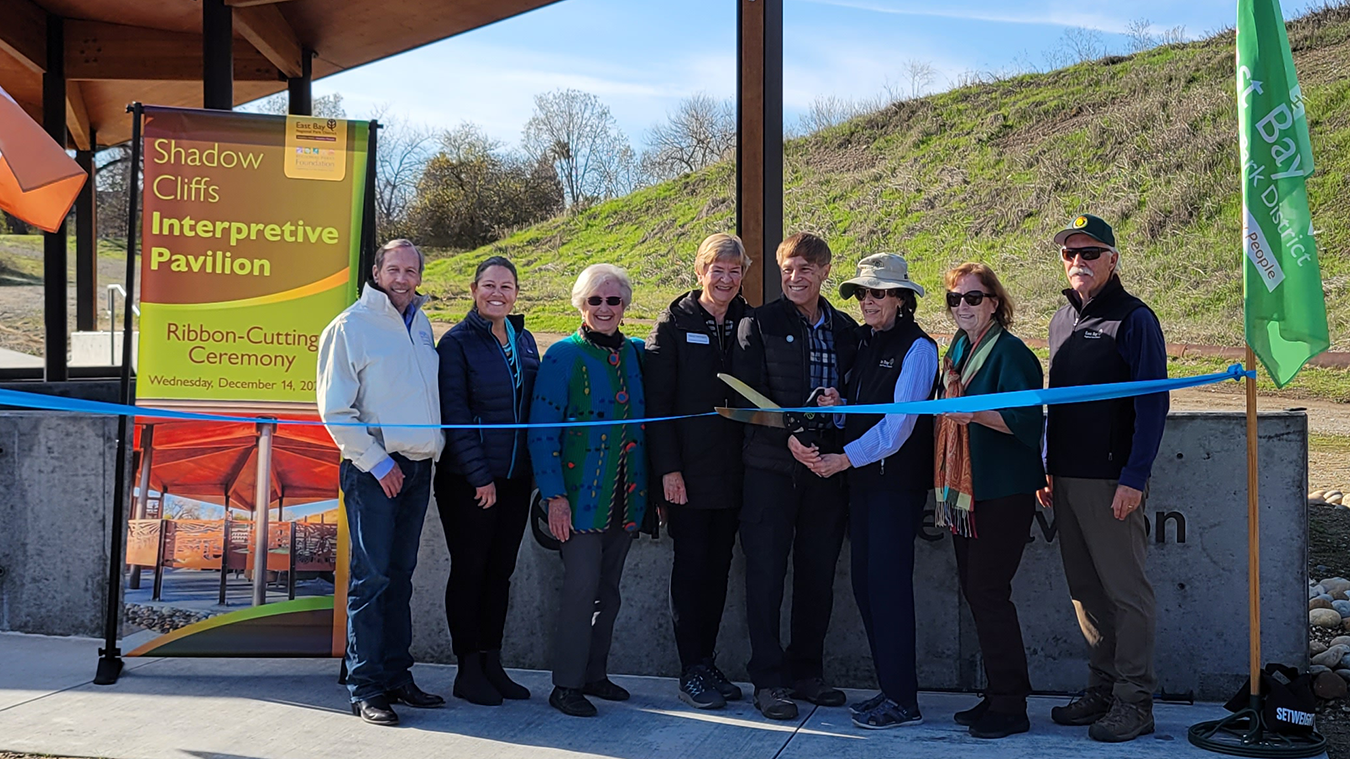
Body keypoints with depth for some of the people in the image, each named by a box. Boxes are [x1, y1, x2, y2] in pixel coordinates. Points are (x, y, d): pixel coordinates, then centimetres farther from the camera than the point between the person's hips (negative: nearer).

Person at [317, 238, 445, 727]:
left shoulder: (420, 324, 13)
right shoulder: (350, 327, -6)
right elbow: (335, 410, -9)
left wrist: (434, 447, 11)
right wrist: (377, 462, -12)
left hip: (417, 467, 6)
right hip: (373, 471, -6)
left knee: (400, 576, 11)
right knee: (371, 578, -5)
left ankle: (397, 676, 17)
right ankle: (366, 688, 0)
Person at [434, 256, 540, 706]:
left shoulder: (524, 340, 10)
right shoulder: (457, 343, -6)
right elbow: (455, 414, -11)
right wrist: (480, 475, -15)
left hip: (515, 479, 5)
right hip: (467, 482, -5)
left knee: (500, 571, 11)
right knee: (469, 570, 2)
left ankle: (491, 663, 20)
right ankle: (468, 670, 11)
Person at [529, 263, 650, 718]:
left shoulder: (635, 353, 10)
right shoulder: (564, 355, -4)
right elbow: (542, 430, -7)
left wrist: (651, 485, 8)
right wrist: (554, 494, -13)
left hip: (626, 495, 5)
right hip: (581, 493, -5)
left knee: (609, 589, 12)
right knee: (582, 586, -6)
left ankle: (594, 674, 25)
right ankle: (566, 684, 4)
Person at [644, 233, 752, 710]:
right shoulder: (675, 324, -2)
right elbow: (657, 400, -6)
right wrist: (668, 468, -12)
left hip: (733, 469, 4)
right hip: (688, 470, -4)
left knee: (718, 568, 9)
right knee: (691, 568, 0)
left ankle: (708, 663, 19)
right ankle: (692, 671, 8)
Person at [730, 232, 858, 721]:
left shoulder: (846, 330, 12)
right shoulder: (760, 324, 1)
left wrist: (838, 402, -6)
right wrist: (786, 435, -19)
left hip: (827, 468, 4)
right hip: (772, 465, -4)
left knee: (818, 576, 9)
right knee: (766, 575, -1)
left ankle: (807, 672, 22)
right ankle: (768, 680, 7)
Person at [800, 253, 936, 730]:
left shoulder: (917, 347, -8)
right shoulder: (863, 342, 14)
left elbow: (900, 421, -15)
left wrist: (847, 457, -20)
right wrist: (835, 407, -4)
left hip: (898, 479, -7)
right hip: (862, 477, 8)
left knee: (888, 582, -8)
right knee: (865, 583, 8)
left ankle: (902, 700, -1)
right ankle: (890, 688, 17)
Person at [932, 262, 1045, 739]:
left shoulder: (1010, 352, -10)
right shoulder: (958, 350, 16)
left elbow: (1025, 420, -21)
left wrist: (974, 412, -31)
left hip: (1002, 492, -9)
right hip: (964, 489, 9)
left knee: (988, 591, -9)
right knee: (974, 589, 10)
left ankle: (1010, 707, 1)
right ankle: (998, 694, 21)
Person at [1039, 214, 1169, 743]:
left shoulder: (1134, 319, -7)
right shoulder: (1062, 320, 16)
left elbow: (1152, 404, -11)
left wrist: (1134, 478, -17)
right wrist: (1047, 469, 16)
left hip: (1112, 481, -7)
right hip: (1066, 477, 7)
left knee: (1125, 590, -3)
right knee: (1086, 591, 11)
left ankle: (1134, 702, 4)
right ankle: (1102, 689, 21)